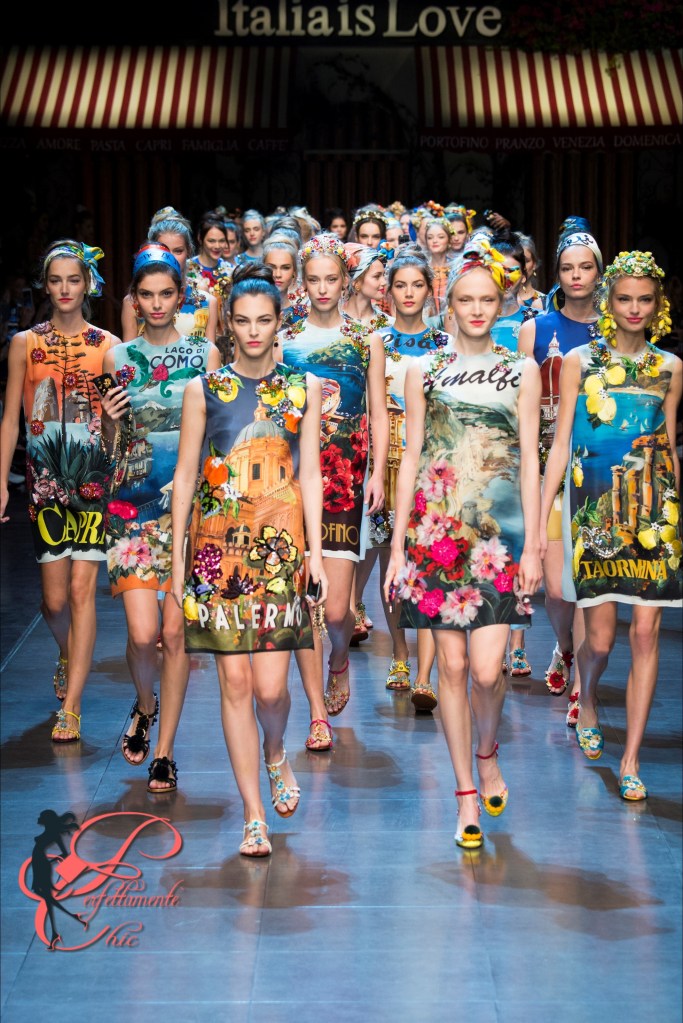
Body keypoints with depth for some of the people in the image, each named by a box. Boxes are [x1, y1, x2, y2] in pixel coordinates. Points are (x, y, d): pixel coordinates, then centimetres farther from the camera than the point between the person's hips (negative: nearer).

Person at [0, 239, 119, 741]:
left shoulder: (108, 346, 3)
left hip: (94, 475, -1)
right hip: (45, 475, 1)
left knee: (82, 588, -6)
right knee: (55, 597, 4)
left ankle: (71, 707, -2)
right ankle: (70, 658, 37)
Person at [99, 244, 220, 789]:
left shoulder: (205, 353, 4)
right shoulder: (118, 358, 8)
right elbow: (112, 446, 13)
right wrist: (110, 418, -6)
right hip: (133, 502, 1)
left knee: (175, 631, -2)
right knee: (143, 631, -8)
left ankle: (165, 749, 12)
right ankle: (145, 705, 25)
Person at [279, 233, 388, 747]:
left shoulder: (366, 342, 8)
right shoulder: (283, 341, 9)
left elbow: (378, 414, 6)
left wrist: (378, 474, -5)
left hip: (346, 480, -1)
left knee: (335, 608, -6)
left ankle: (340, 659, 29)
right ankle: (318, 713, 8)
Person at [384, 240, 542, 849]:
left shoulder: (522, 372, 7)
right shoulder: (425, 372, 8)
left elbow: (530, 461, 5)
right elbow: (411, 458, 8)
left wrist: (533, 545, -2)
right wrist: (398, 545, 3)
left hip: (499, 529, -1)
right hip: (437, 526, 1)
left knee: (487, 670, -10)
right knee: (451, 664, 3)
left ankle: (488, 753, 21)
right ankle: (467, 794, 14)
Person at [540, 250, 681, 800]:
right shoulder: (579, 361, 3)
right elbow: (560, 445, 3)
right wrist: (540, 519, -1)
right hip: (595, 506, -2)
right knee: (600, 636, -1)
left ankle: (632, 756, 5)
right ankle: (587, 702, 33)